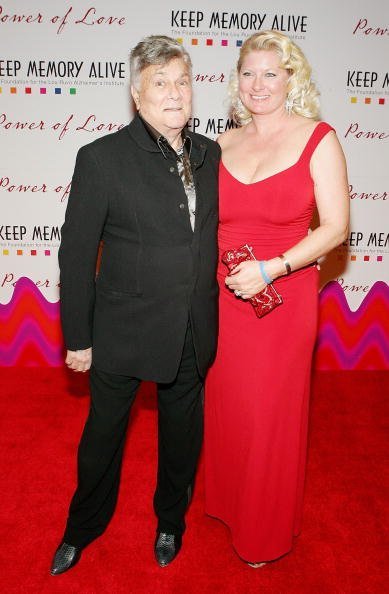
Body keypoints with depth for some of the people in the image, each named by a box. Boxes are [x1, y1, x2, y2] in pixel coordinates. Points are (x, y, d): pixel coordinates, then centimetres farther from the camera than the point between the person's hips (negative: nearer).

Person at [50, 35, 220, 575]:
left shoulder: (210, 154, 1)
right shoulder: (101, 158, -12)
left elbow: (217, 232, 9)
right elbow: (76, 254, -10)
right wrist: (78, 338, -7)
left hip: (194, 334, 4)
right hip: (123, 329, -3)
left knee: (182, 433, 21)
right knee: (104, 431, 17)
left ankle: (171, 520, 50)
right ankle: (83, 528, 46)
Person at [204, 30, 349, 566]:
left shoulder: (318, 139, -5)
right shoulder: (224, 144, 7)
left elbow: (335, 227, -10)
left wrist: (269, 269, -19)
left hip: (282, 299, -4)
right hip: (221, 297, 4)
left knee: (272, 415, 9)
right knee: (225, 407, 16)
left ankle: (267, 532, 35)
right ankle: (227, 502, 44)